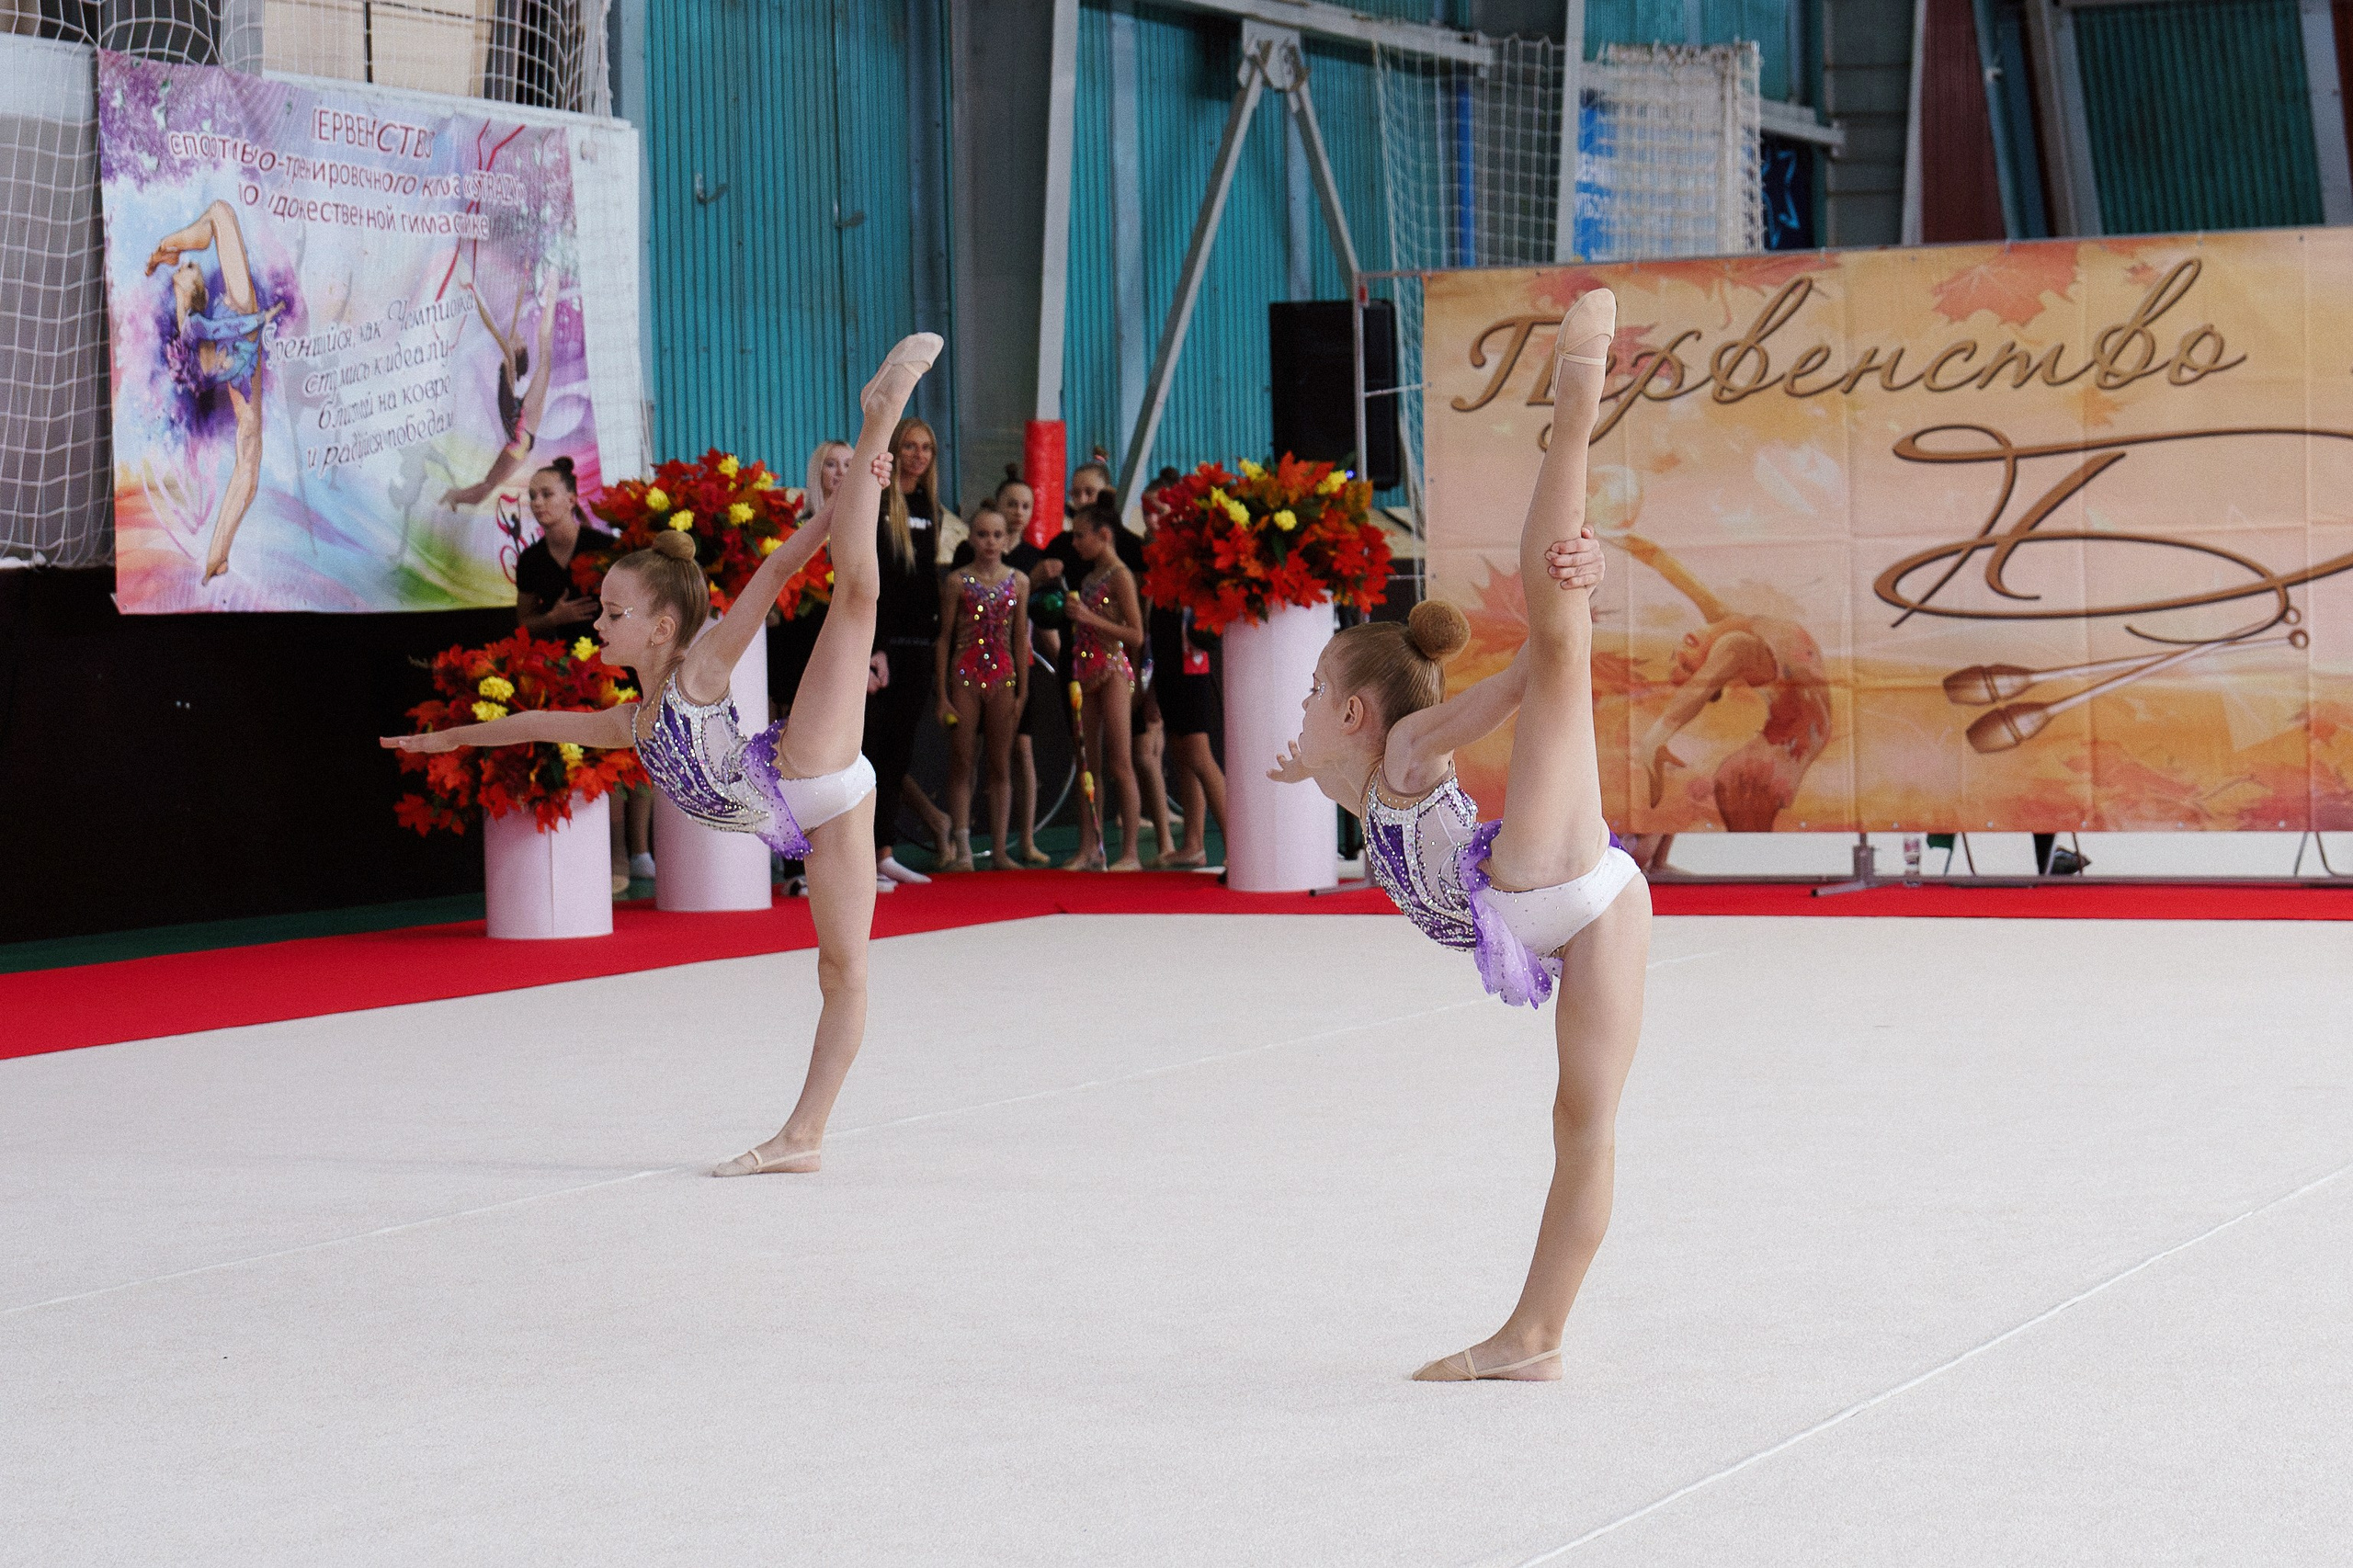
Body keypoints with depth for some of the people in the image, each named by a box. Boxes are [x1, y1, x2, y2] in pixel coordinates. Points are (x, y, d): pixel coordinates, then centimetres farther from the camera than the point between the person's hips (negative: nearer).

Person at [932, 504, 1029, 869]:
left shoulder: (1018, 582, 6)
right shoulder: (957, 582, 0)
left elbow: (1021, 637, 9)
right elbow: (944, 637, 1)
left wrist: (1023, 690, 5)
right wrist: (942, 694, -4)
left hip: (1003, 678, 2)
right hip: (965, 677, -2)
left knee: (1001, 767, 5)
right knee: (961, 766, -1)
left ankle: (999, 849, 8)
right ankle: (963, 850, 0)